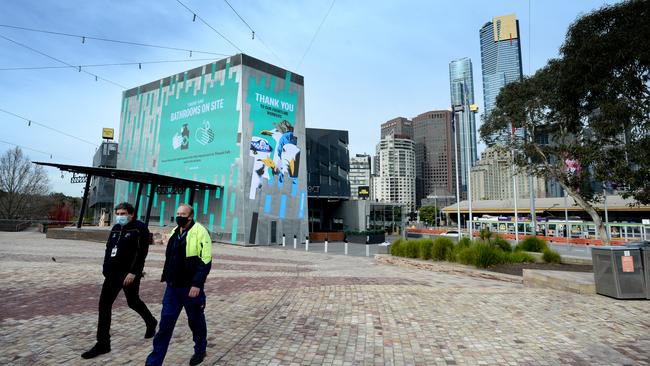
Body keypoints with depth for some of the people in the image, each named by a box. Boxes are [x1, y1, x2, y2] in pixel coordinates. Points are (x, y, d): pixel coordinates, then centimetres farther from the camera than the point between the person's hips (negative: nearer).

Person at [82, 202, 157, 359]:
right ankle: (103, 344, 13)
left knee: (133, 302, 8)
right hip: (112, 273, 7)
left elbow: (142, 252, -18)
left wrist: (133, 272, -23)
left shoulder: (140, 228, -12)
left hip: (129, 274, -7)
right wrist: (107, 269, 10)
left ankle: (151, 322, 35)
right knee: (104, 305, 4)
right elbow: (108, 249, 17)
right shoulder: (116, 228, 11)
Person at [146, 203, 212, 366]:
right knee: (165, 324, 6)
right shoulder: (175, 232, 10)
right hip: (173, 287, 6)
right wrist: (166, 277, 18)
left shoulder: (199, 232, -15)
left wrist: (197, 284, -23)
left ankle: (200, 351, 35)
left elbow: (206, 261, -19)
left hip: (191, 287, -6)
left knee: (196, 321, 13)